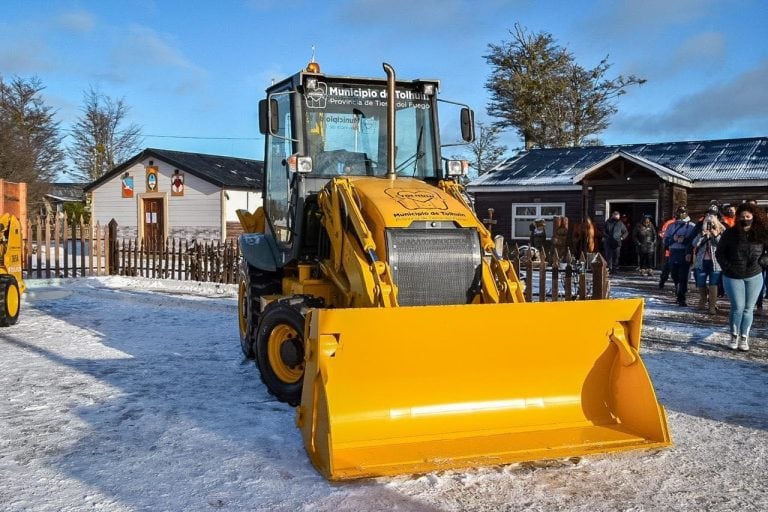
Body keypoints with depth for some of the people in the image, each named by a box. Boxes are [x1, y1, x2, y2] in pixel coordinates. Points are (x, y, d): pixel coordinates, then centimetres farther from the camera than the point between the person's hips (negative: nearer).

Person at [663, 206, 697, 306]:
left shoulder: (692, 226, 3)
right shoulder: (672, 226, 15)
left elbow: (694, 241, -9)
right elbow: (666, 240, 9)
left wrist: (684, 240, -22)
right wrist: (673, 239, -10)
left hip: (685, 255, -4)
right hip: (673, 253, 4)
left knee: (683, 277, -7)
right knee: (674, 275, 11)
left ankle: (681, 298, -3)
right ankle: (679, 293, 32)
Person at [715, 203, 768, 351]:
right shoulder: (730, 233, -6)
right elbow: (719, 253, 3)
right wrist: (727, 267, -7)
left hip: (754, 277, 1)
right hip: (733, 277, -1)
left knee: (748, 308, 5)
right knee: (738, 307, -5)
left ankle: (744, 338, 13)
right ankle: (734, 336, 10)